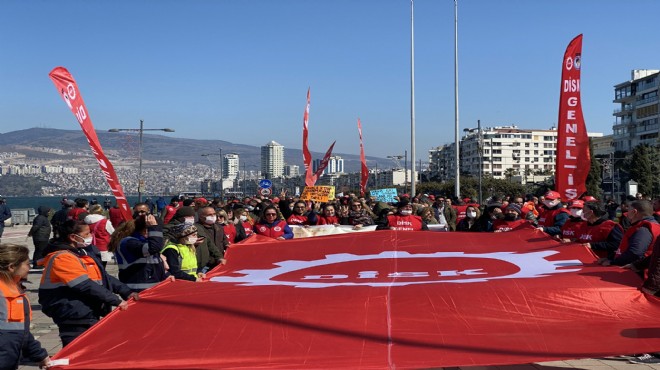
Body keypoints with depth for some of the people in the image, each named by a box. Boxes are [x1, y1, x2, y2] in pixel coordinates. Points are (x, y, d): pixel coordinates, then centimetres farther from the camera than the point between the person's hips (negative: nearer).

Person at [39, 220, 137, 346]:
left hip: (89, 315, 10)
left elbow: (103, 277, 14)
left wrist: (126, 292, 3)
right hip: (75, 321, -10)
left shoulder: (83, 252, 12)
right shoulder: (62, 258, -18)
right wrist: (116, 301, -23)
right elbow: (86, 286, -25)